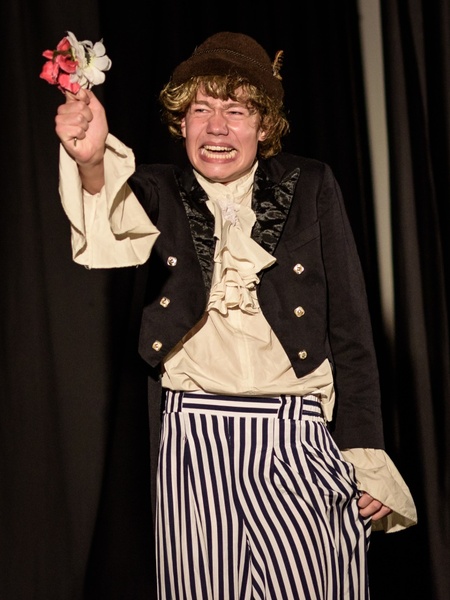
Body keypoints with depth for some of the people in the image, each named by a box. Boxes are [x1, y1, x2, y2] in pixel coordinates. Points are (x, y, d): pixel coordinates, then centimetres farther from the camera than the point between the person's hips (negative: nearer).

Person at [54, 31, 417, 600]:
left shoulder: (310, 186, 3)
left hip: (298, 440, -1)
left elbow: (350, 328, 3)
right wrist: (91, 162, -41)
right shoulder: (159, 191, 6)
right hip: (193, 440, 1)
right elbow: (123, 233, -19)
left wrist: (365, 457, 0)